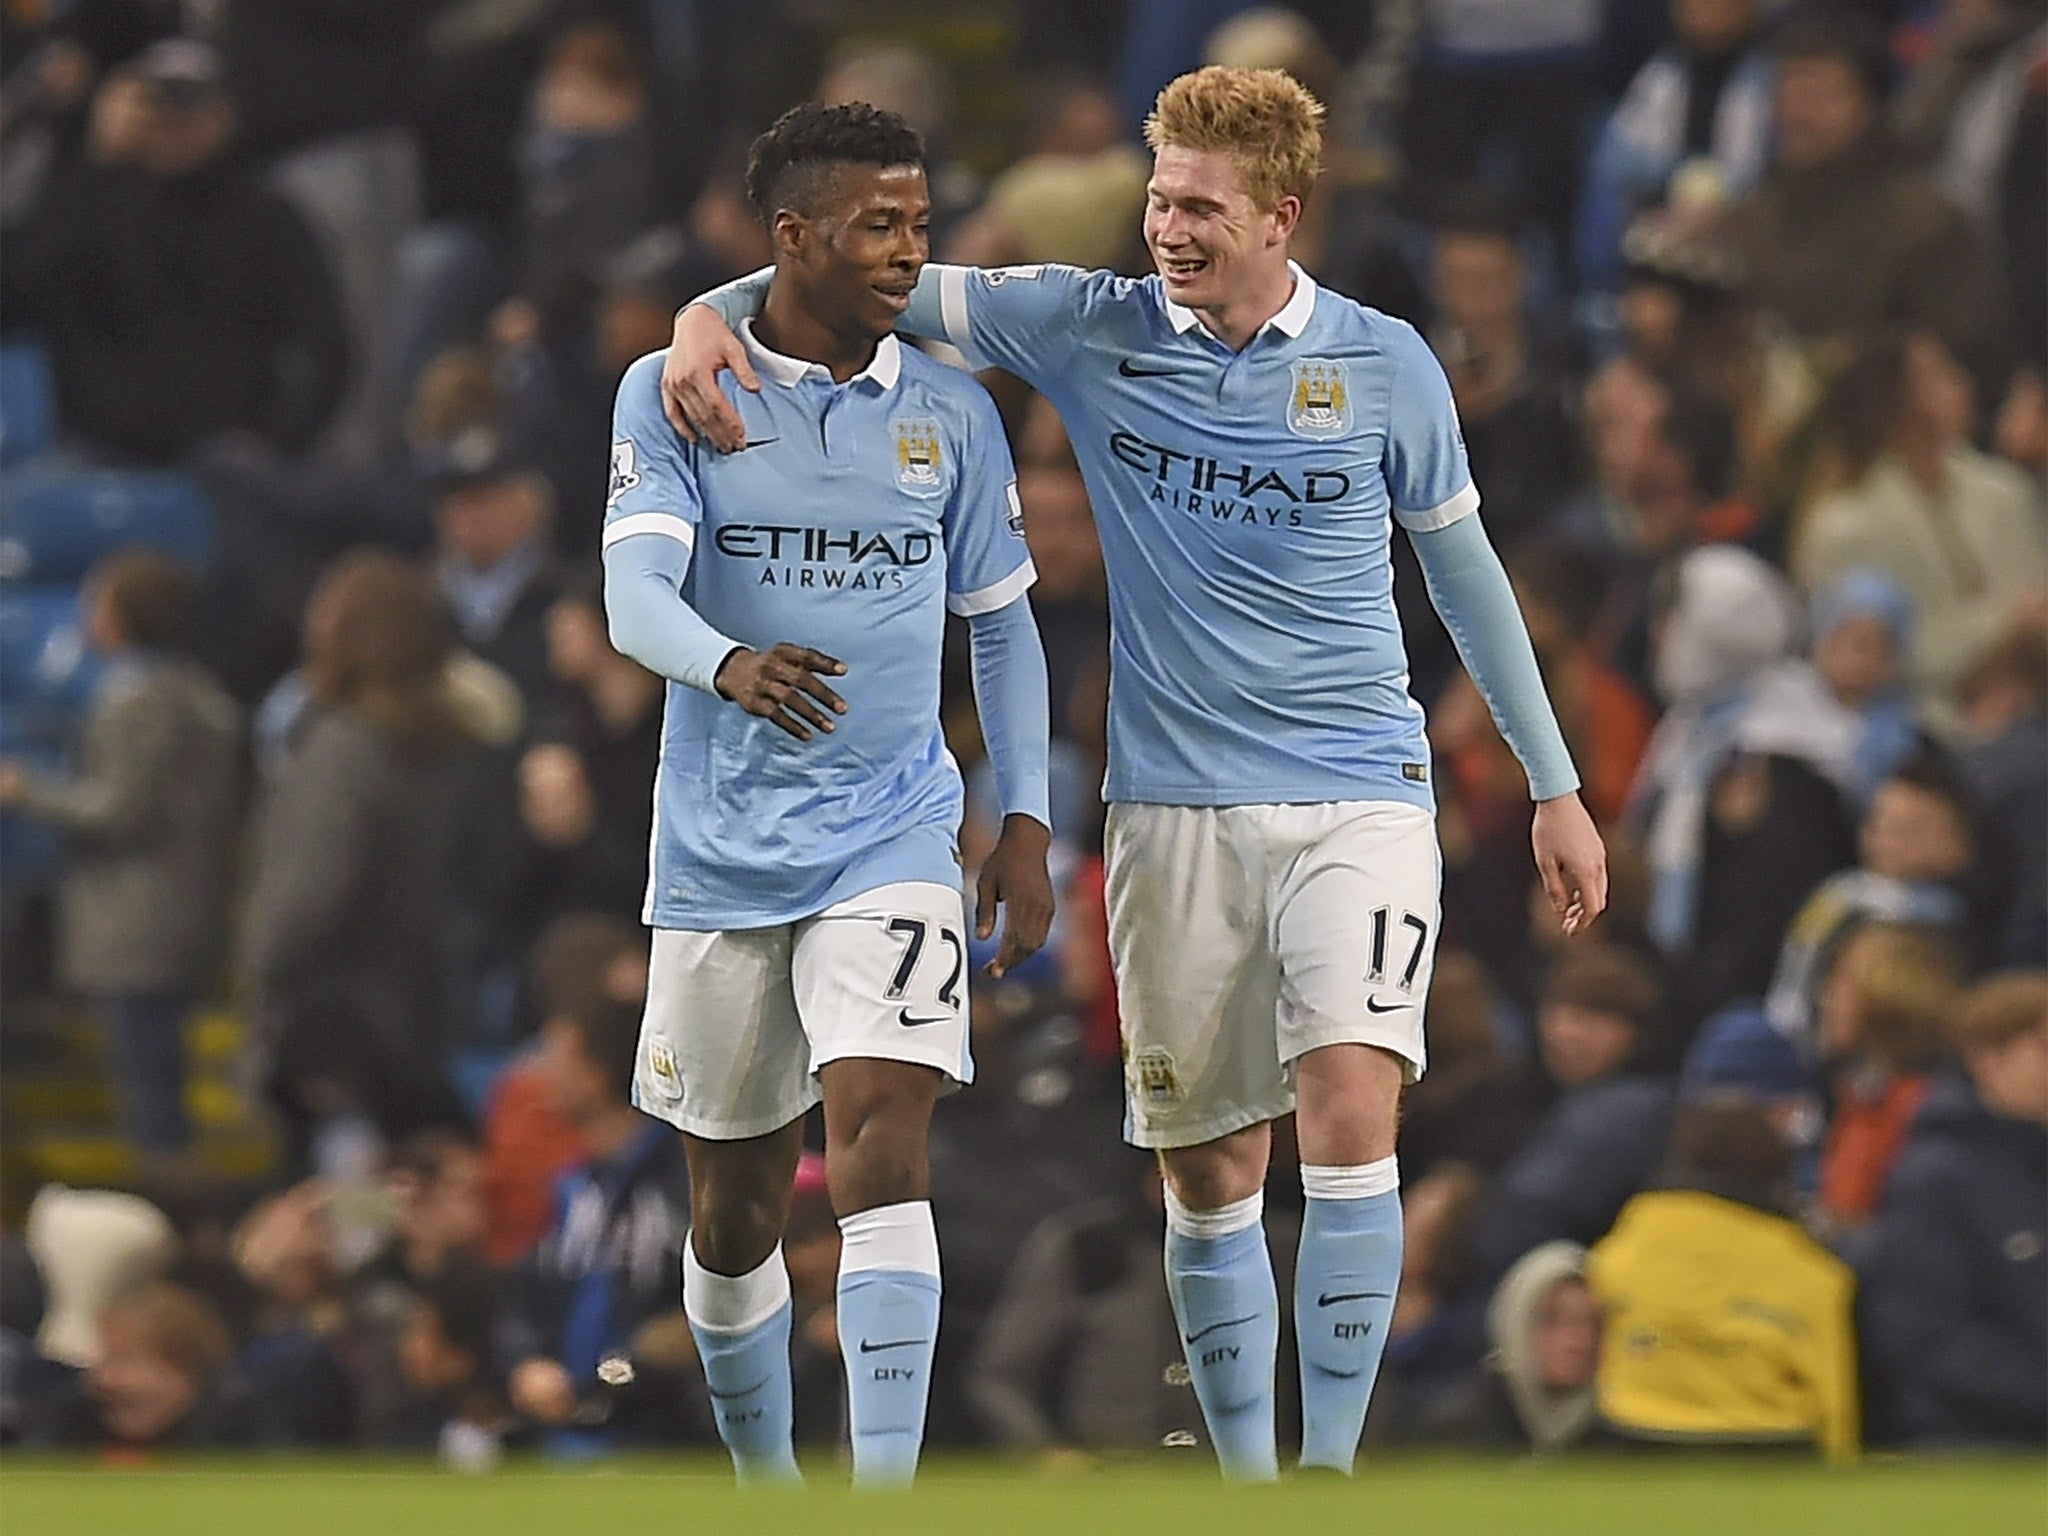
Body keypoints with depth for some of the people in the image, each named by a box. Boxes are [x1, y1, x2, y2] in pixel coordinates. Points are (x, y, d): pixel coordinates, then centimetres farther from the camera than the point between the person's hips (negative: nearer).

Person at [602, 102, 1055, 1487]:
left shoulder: (952, 414, 4)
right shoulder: (673, 394, -3)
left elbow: (1003, 627, 13)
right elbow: (636, 594, -17)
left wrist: (1028, 823, 5)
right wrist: (731, 667, -39)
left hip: (892, 839, 0)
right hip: (720, 851, 0)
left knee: (883, 1143, -19)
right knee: (737, 1203, 9)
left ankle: (886, 1501, -23)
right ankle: (765, 1486, 30)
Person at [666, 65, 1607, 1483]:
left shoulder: (1384, 367, 1)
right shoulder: (1092, 331, 1)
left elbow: (1464, 569, 12)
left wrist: (1555, 784, 14)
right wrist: (711, 314, -15)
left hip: (1357, 796, -1)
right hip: (1175, 814, 2)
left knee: (1350, 1114, -19)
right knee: (1210, 1173, 3)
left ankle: (1332, 1473, -14)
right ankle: (1246, 1481, 14)